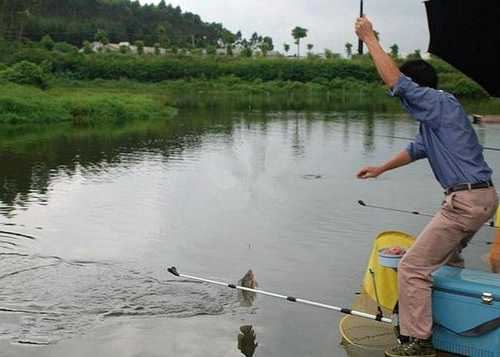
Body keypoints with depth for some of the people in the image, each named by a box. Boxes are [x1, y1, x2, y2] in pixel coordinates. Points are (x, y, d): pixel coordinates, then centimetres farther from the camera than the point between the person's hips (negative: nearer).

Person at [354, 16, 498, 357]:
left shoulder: (440, 103, -12)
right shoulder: (435, 115, 19)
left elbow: (395, 80, -21)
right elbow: (418, 149, 33)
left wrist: (369, 38, -10)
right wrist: (381, 168, 39)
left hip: (466, 200, -11)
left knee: (413, 268, -7)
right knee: (447, 255, 30)